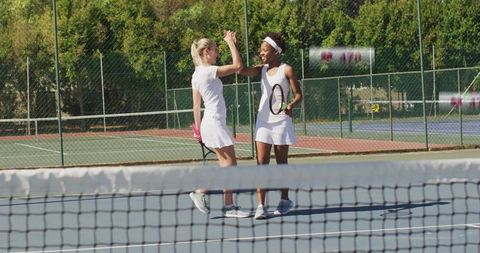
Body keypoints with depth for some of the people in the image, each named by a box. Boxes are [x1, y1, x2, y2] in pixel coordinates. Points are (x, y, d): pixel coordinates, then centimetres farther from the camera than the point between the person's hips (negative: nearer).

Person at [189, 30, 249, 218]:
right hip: (215, 123, -9)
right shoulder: (209, 71, -16)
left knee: (226, 163, 11)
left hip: (208, 123, 9)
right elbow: (237, 65, -17)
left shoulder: (197, 74, 12)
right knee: (230, 162, -4)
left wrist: (198, 128, 18)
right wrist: (231, 43, -9)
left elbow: (196, 106, 14)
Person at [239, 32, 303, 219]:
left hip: (280, 120, -4)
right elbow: (242, 70, -6)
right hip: (263, 120, 4)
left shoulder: (286, 70, -5)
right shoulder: (262, 69, 8)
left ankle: (285, 200, 23)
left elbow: (298, 94, -5)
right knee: (261, 162, -6)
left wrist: (291, 105, -25)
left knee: (281, 162, 7)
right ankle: (261, 206, -10)